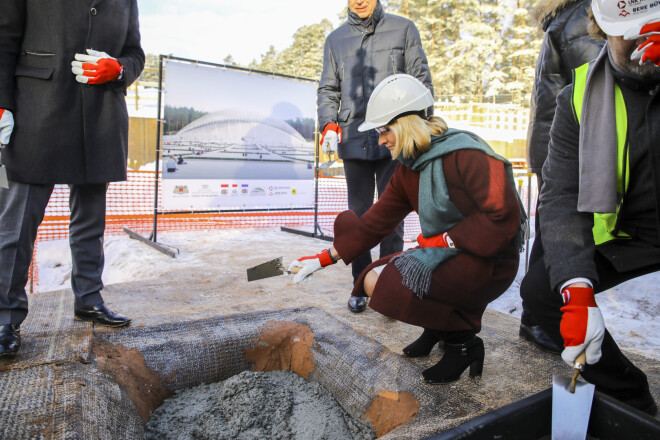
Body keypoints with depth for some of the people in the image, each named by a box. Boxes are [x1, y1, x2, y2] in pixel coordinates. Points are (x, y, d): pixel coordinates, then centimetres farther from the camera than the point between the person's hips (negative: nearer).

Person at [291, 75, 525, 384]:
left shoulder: (464, 155, -19)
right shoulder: (408, 169, 6)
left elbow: (503, 217, -21)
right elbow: (375, 222, 7)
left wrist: (442, 242, -20)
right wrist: (325, 258, 4)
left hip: (489, 263, -8)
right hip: (448, 255, 8)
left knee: (378, 283, -20)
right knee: (373, 279, 2)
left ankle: (463, 341, -6)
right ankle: (440, 325, 13)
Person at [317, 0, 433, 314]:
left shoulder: (403, 29, 10)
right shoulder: (335, 39, 16)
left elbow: (421, 81, 7)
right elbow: (327, 90, 16)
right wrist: (328, 124, -2)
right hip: (353, 140, 2)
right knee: (359, 214, 5)